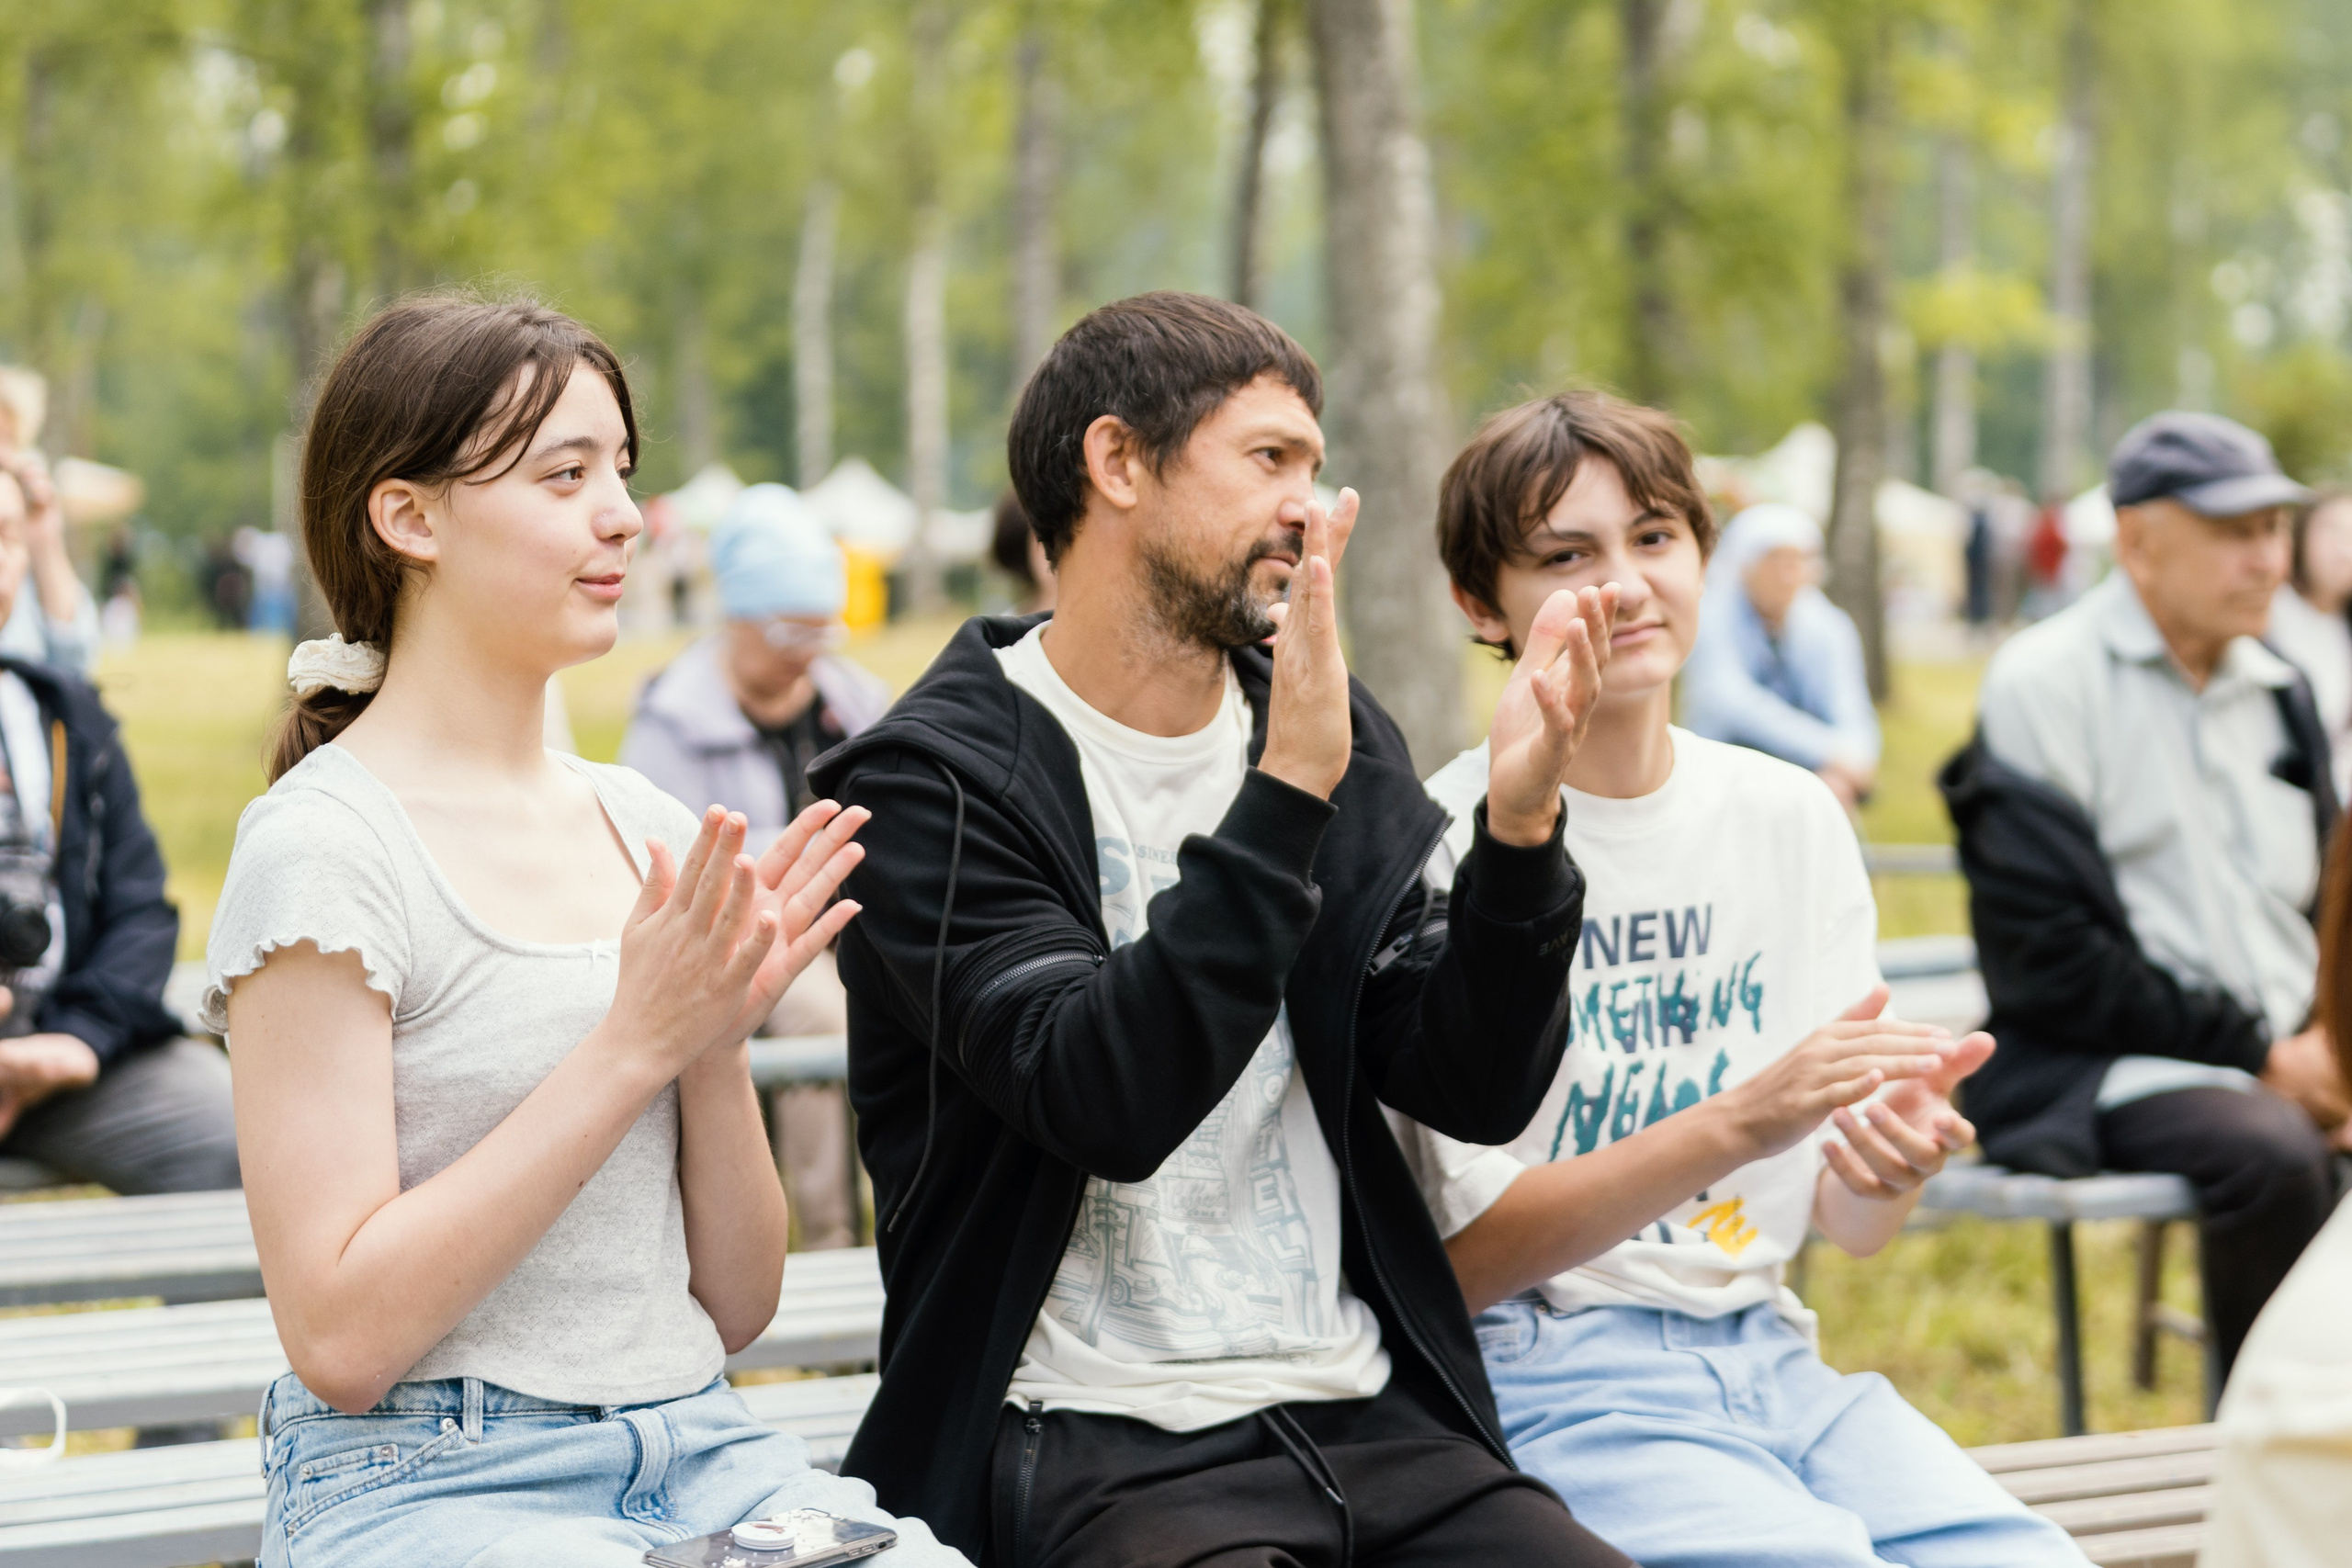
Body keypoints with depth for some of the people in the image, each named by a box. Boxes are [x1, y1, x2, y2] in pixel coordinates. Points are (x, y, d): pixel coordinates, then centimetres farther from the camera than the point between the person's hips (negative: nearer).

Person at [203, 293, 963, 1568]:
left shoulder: (649, 828, 12)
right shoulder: (322, 851, -7)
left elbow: (734, 1307, 13)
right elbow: (339, 1340, -14)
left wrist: (721, 1034, -4)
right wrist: (636, 1041, -15)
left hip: (705, 1458, 6)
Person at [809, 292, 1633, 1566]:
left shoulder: (1336, 746, 13)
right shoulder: (938, 778, -5)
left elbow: (1474, 1091, 7)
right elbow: (1105, 1100, -19)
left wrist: (1518, 827, -8)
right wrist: (1284, 795, -23)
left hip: (1362, 1411, 5)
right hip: (1089, 1445, -5)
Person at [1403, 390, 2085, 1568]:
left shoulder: (1793, 819, 9)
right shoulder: (1435, 849, -8)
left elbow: (1844, 1227, 9)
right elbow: (1461, 1259, -11)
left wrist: (1886, 1169, -15)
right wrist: (1738, 1124, -22)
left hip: (1767, 1352, 5)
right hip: (1543, 1375, -5)